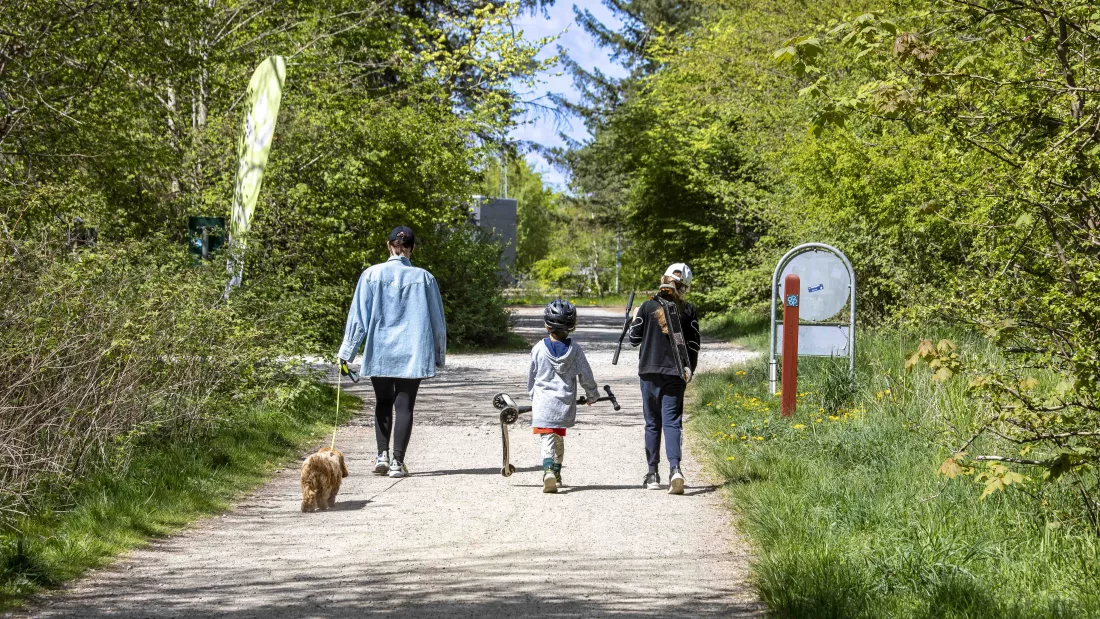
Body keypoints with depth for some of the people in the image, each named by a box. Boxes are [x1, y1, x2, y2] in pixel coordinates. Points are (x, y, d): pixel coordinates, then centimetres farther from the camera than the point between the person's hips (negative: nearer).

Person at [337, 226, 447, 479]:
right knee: (404, 405, 4)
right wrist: (439, 355, 18)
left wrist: (346, 353, 3)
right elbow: (437, 321, 6)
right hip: (412, 353, 0)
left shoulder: (372, 275, -3)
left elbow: (358, 317, -3)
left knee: (382, 403, 16)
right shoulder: (424, 278, -1)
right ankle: (397, 461, -1)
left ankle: (383, 454, 3)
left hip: (379, 353, 0)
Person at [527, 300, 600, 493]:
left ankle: (548, 470, -30)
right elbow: (586, 375, 4)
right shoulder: (574, 349, -2)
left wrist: (532, 397, 23)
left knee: (547, 438, -7)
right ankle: (556, 473, 31)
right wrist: (592, 395, 22)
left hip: (543, 403, -3)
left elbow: (532, 377, 6)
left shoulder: (539, 349, -5)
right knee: (559, 438, 20)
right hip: (565, 402, 3)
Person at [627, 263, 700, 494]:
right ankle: (675, 468, -22)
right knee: (672, 422, -1)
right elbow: (693, 345, 1)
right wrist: (689, 370, 12)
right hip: (675, 374, 0)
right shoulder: (688, 312, -1)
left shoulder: (648, 307, -4)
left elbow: (635, 339, 2)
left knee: (652, 423, 12)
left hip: (649, 373, 0)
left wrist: (634, 320, 20)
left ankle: (653, 473, 14)